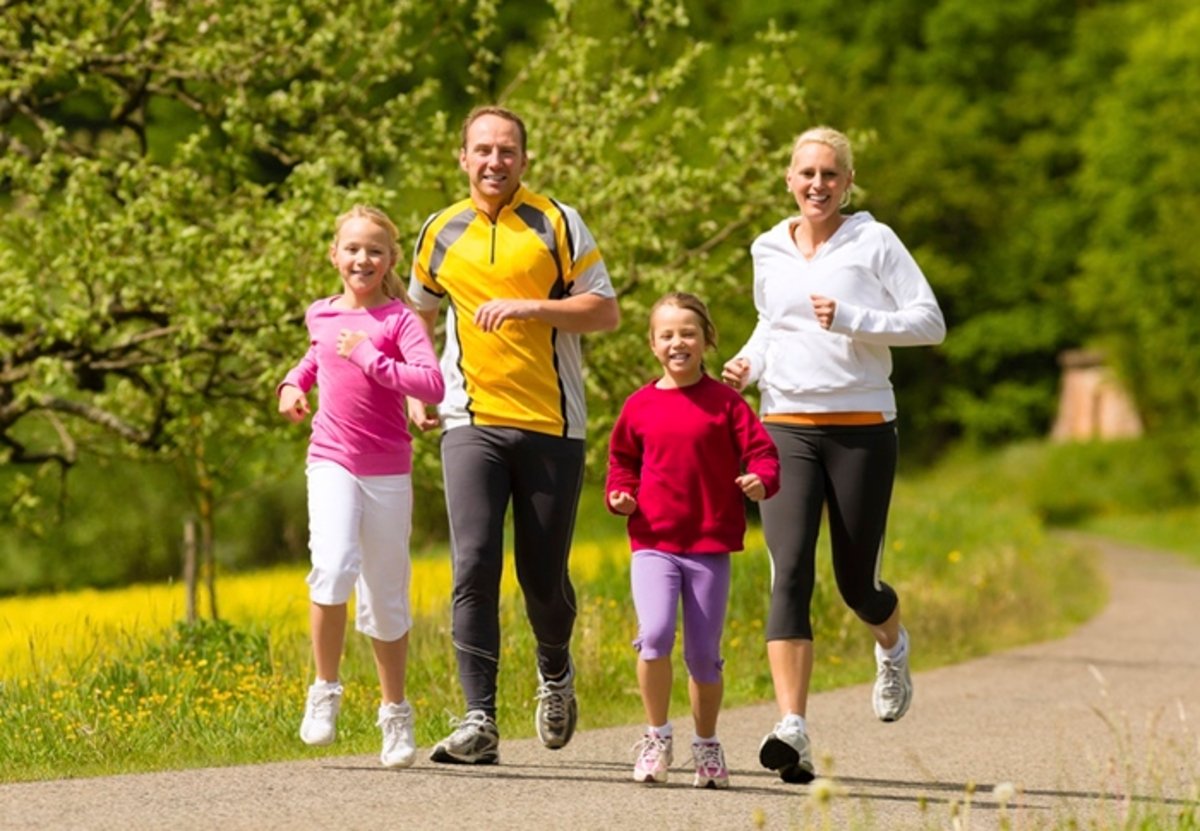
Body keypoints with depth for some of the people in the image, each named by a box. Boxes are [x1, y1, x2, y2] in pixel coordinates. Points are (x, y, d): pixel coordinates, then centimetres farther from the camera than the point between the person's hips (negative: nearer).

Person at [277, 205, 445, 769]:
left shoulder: (399, 320, -5)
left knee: (386, 596, 7)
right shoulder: (320, 316, 9)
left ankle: (395, 712, 24)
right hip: (332, 463, 1)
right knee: (334, 568, -23)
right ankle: (325, 691, -7)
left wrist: (372, 360, -20)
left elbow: (433, 385, -19)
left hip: (388, 472, -1)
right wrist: (293, 382, 14)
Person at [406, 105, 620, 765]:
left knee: (543, 576, 5)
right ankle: (479, 721, -15)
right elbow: (421, 315, 27)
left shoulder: (558, 224, 2)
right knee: (474, 567, -13)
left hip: (551, 426, -1)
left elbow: (605, 311, -2)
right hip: (472, 423, 1)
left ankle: (555, 673, 36)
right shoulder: (439, 234, 10)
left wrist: (529, 307, -15)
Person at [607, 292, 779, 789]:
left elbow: (761, 453, -1)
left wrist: (760, 481, -22)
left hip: (710, 546, 0)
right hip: (653, 543, 0)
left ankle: (706, 744, 25)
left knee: (704, 653, 5)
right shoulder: (640, 406, 5)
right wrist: (620, 496, 0)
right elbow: (622, 460, 19)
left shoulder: (725, 402, 1)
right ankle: (657, 737, -2)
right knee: (654, 635, -20)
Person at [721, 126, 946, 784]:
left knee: (856, 583, 6)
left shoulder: (873, 242, -1)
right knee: (789, 572, -15)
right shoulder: (769, 252, 11)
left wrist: (851, 320, -17)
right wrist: (748, 363, 7)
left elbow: (930, 322, -5)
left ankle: (891, 645, 44)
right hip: (787, 428, 2)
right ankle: (792, 729, -23)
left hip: (861, 429, -2)